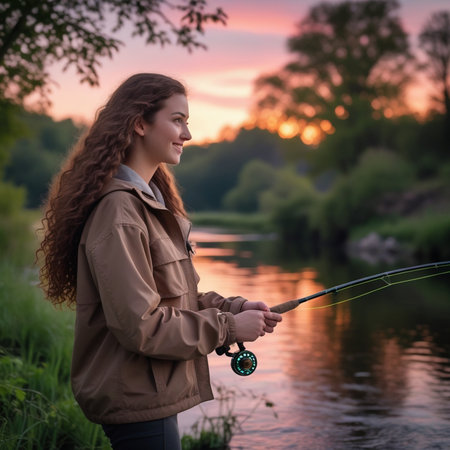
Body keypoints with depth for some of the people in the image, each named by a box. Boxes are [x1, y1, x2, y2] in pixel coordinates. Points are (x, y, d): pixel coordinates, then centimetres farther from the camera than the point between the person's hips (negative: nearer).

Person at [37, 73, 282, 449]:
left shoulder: (153, 199, 11)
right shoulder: (119, 210, -20)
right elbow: (140, 326, -24)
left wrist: (233, 307, 2)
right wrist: (229, 327, -15)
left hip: (153, 394, 10)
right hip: (135, 402, -10)